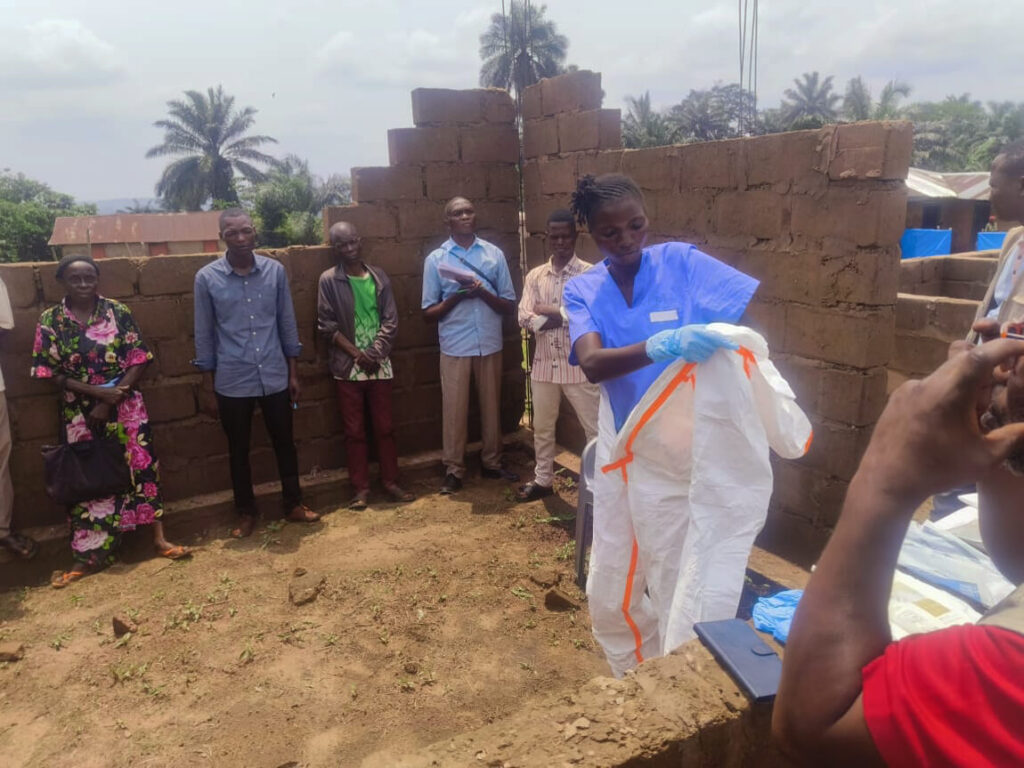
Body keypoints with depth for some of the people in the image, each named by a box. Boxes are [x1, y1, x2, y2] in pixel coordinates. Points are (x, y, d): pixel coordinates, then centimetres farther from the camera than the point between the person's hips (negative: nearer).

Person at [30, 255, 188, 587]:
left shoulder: (118, 312, -3)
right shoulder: (50, 321, -2)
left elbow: (139, 361, -5)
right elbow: (51, 373, -4)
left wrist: (110, 403, -13)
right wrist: (98, 392, -17)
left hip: (125, 408, 0)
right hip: (80, 414, 1)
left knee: (141, 467, 2)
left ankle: (159, 538, 13)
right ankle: (90, 555, 17)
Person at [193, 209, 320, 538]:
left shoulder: (275, 270, -1)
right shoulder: (206, 278, -5)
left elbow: (287, 324, 5)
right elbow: (204, 335, -1)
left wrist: (294, 373, 5)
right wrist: (207, 387, -1)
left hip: (275, 377, 1)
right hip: (232, 381, -1)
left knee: (284, 443, 12)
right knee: (238, 451, 11)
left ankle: (294, 504, 29)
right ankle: (246, 513, 28)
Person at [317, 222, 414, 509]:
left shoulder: (379, 276, 5)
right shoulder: (329, 281, -2)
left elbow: (390, 320, 1)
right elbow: (327, 326, -6)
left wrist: (375, 353, -11)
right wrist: (357, 354, -13)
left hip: (379, 364, 2)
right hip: (348, 367, -2)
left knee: (385, 427, 9)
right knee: (354, 431, 6)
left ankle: (391, 481, 21)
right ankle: (361, 487, 16)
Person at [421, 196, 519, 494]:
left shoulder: (495, 254, 3)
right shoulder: (436, 259, 0)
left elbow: (509, 305, 3)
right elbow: (428, 312, 0)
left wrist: (483, 292, -15)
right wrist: (455, 297, -17)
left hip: (490, 345, 2)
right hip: (455, 347, -2)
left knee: (491, 406, 11)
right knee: (454, 410, 3)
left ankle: (492, 463, 26)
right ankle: (453, 470, 15)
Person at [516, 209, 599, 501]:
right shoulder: (534, 276, 6)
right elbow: (524, 318, -4)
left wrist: (552, 312, -12)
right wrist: (568, 317, -15)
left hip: (578, 365, -4)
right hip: (544, 364, 5)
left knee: (594, 428, 4)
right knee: (542, 427, 16)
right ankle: (543, 480, 33)